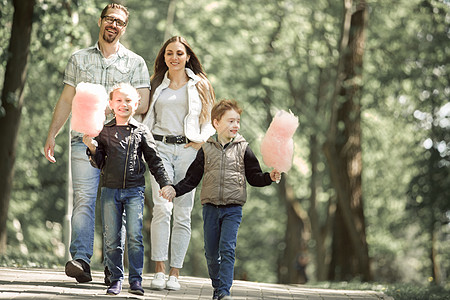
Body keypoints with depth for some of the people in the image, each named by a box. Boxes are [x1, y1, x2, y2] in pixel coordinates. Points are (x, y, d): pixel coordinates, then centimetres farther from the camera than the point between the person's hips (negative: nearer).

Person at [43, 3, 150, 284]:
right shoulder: (79, 59, 16)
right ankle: (81, 260, -23)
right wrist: (52, 134, 8)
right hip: (84, 139, 1)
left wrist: (106, 105, -10)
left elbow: (143, 105, 2)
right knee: (84, 199, -13)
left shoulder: (135, 63, 10)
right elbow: (66, 100, 16)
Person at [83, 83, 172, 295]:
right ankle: (116, 279, 11)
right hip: (110, 190, 1)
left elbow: (154, 160, 8)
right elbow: (99, 163, 8)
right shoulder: (104, 131, 8)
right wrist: (92, 148, -10)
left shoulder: (141, 131, 6)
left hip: (134, 190, -1)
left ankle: (136, 280, -2)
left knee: (134, 236, -8)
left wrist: (166, 184, 2)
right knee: (111, 238, 2)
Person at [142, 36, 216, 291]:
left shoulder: (200, 85, 13)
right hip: (160, 147, 0)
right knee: (162, 207, -15)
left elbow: (210, 121, 14)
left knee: (183, 213, -2)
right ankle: (159, 270, -13)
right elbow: (147, 117, 20)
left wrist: (201, 140, -4)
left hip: (188, 150, 0)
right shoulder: (156, 84, 17)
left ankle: (175, 273, 2)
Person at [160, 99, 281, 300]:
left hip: (233, 209, -2)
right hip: (210, 207, 2)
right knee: (211, 253, 6)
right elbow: (192, 178, 8)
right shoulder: (206, 150, 6)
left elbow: (254, 177, 7)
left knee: (227, 249, -14)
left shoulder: (243, 149, 4)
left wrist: (270, 177, -11)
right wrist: (175, 190, -5)